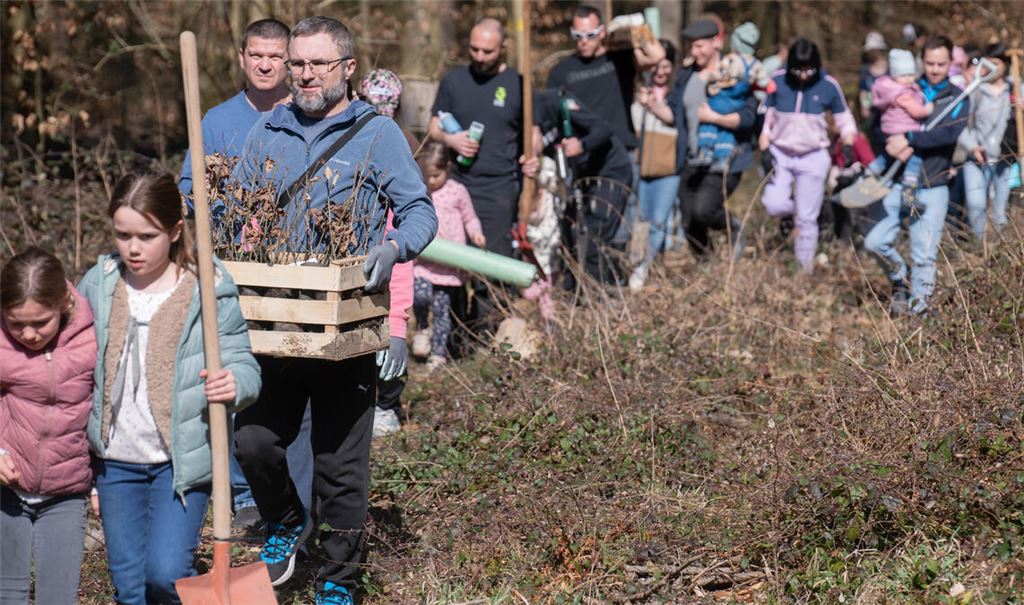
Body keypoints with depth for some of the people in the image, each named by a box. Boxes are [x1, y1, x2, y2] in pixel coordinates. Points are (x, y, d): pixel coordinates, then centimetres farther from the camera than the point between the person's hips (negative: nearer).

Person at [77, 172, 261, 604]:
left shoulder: (210, 292, -10)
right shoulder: (99, 284, 1)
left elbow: (242, 365, -7)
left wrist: (234, 385, -31)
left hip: (181, 459, -4)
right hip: (115, 460, 4)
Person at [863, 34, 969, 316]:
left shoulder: (958, 99, 5)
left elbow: (949, 133, -13)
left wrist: (909, 140, -23)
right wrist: (898, 147, -16)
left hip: (932, 188, -1)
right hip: (898, 182, 1)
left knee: (924, 255, 0)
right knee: (876, 241, -9)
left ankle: (918, 307, 13)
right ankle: (900, 280, 18)